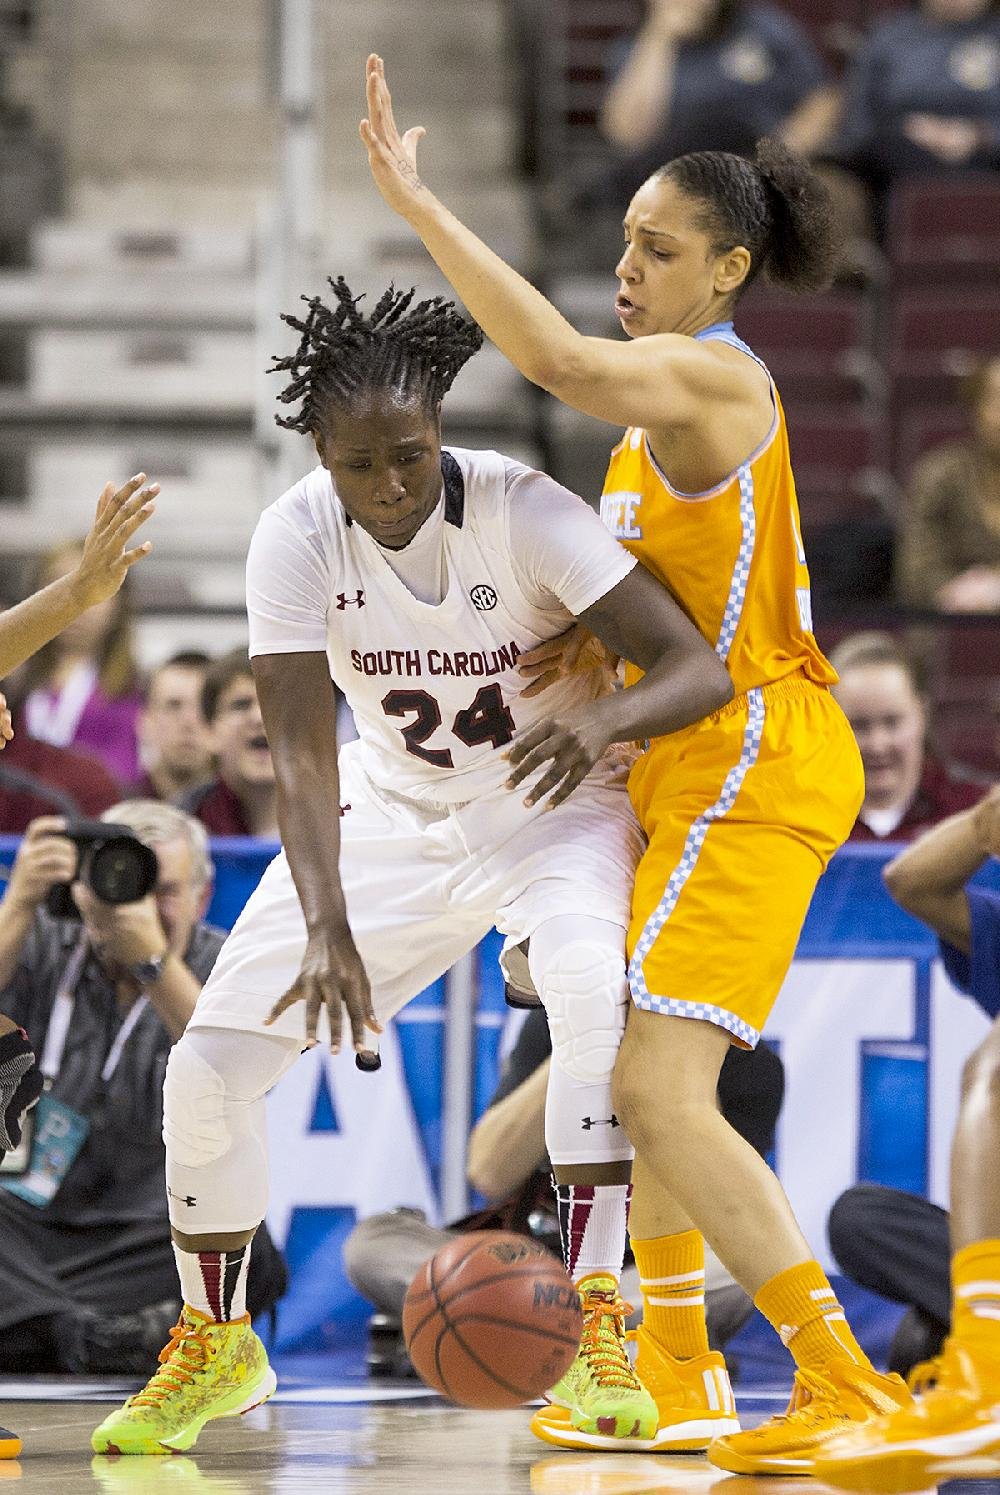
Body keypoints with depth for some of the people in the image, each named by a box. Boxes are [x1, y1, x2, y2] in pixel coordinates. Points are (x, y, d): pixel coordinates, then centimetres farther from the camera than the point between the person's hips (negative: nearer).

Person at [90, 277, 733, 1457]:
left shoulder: (523, 512, -27)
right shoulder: (295, 540, -20)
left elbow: (697, 670, -31)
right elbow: (304, 757, -23)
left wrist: (603, 719, -53)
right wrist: (325, 928, -39)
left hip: (551, 801, -3)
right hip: (394, 811, 3)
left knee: (592, 991, -35)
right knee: (206, 1067, -4)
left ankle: (593, 1329, -29)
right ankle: (212, 1345, 20)